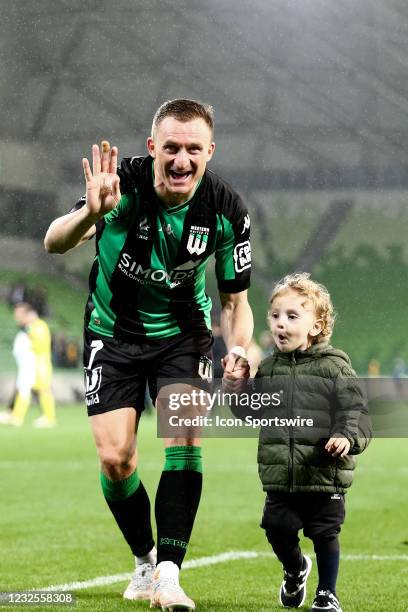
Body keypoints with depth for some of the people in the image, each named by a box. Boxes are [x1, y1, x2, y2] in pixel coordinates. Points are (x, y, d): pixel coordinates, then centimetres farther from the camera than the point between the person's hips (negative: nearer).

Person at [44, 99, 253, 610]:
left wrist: (237, 349, -25)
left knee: (185, 436, -19)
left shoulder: (227, 211, -17)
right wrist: (90, 213, -58)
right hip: (113, 333, -1)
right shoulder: (124, 184, -24)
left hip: (182, 333, 1)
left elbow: (235, 299, -4)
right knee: (114, 459, -8)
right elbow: (54, 243, -37)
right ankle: (145, 560, 17)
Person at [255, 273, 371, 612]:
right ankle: (295, 570, 39)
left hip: (325, 473, -4)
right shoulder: (269, 368, 9)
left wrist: (347, 438, -28)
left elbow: (354, 410, -11)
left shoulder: (334, 366, -7)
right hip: (281, 476, 4)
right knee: (278, 529, 7)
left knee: (325, 534, 5)